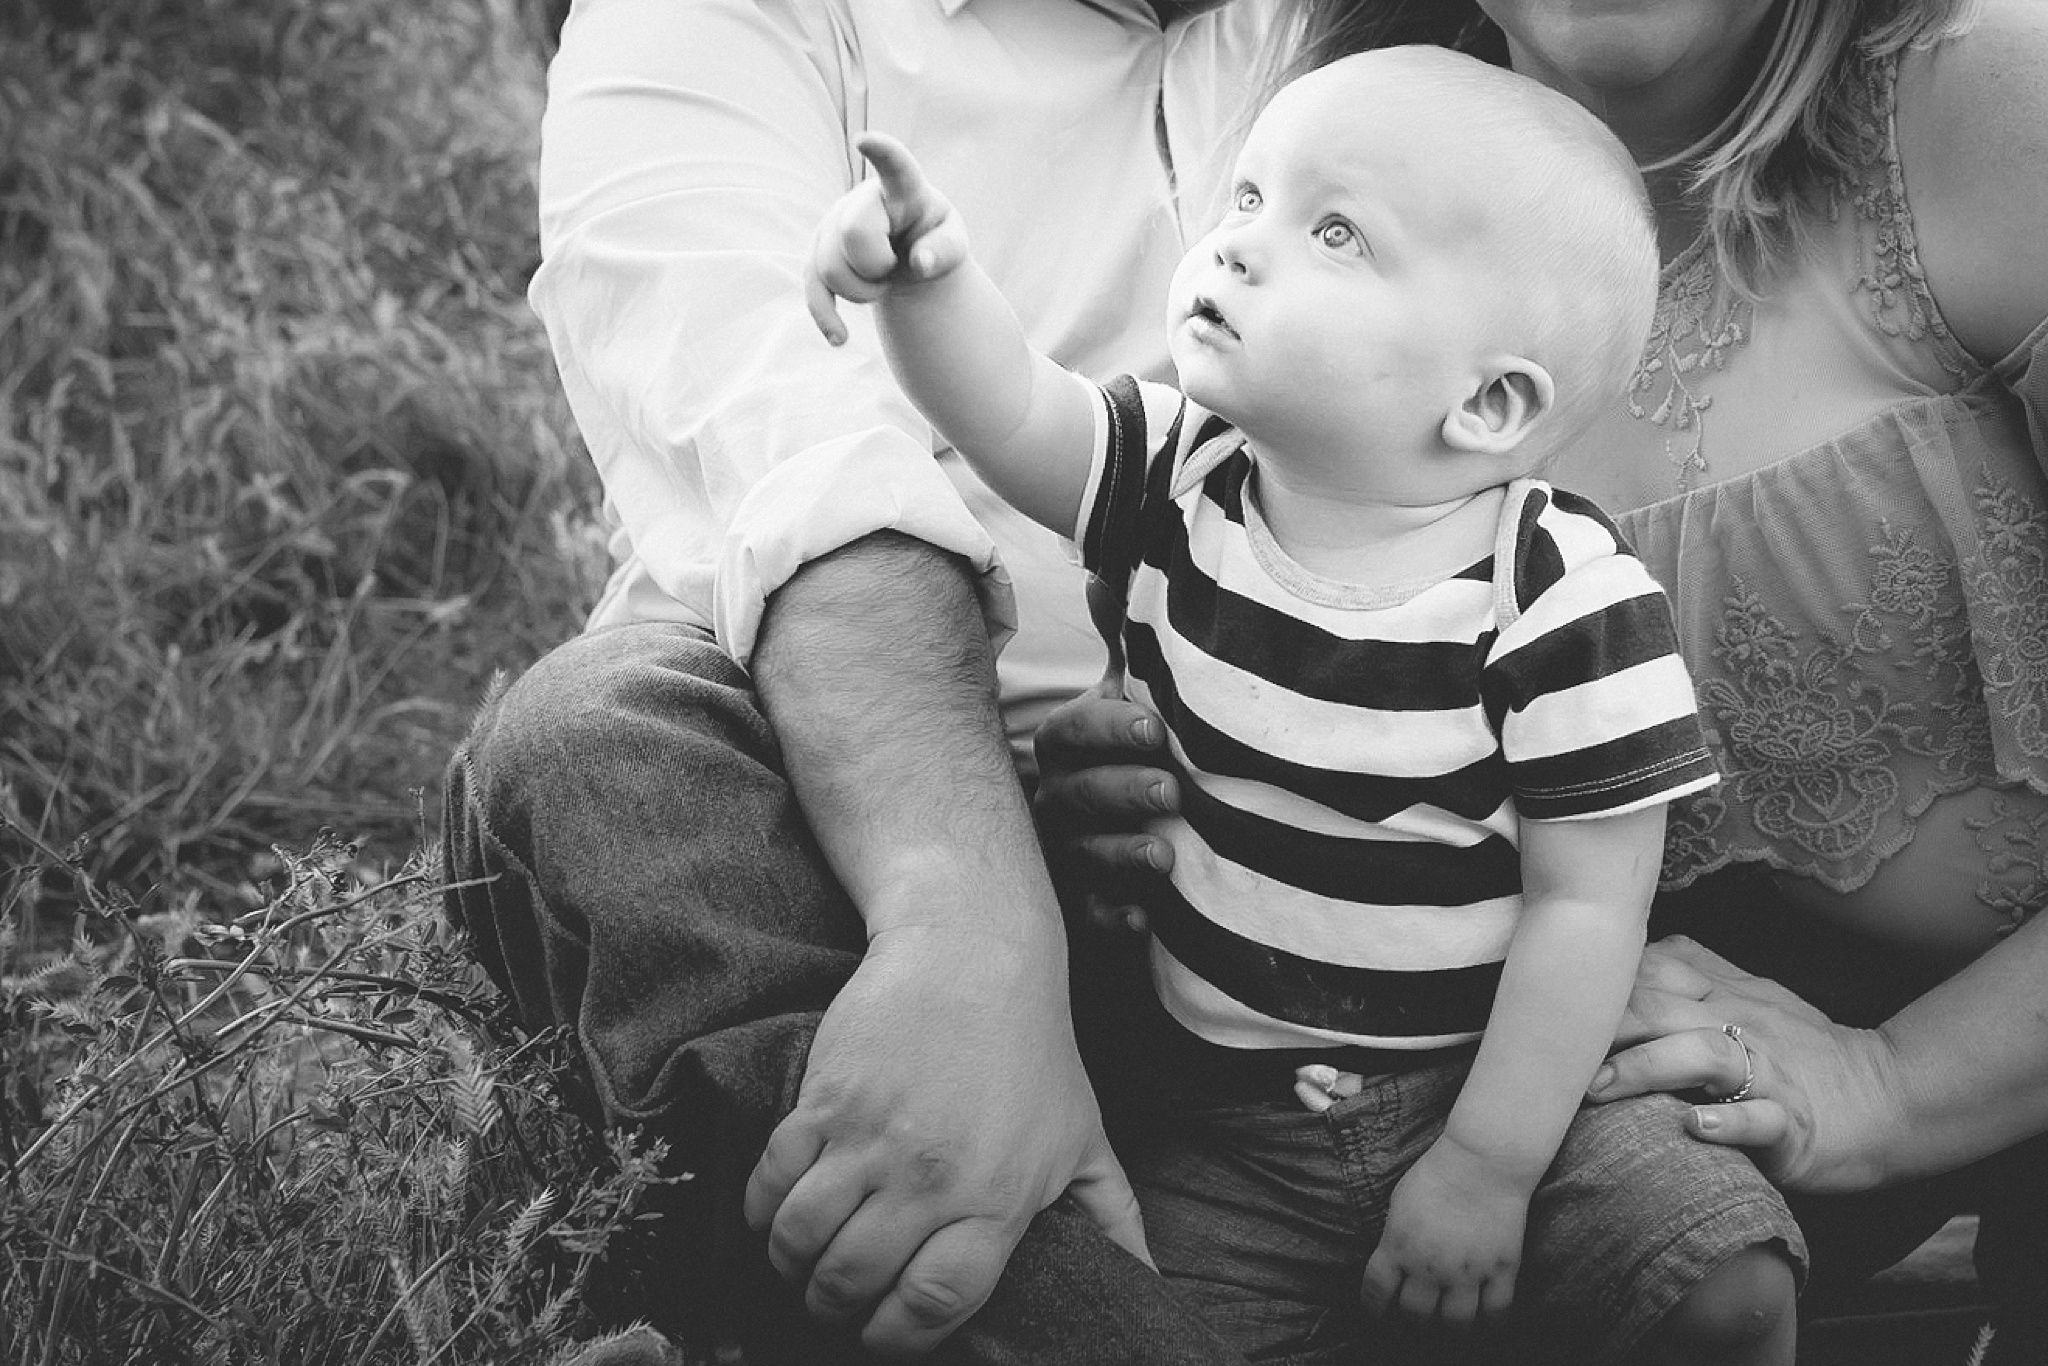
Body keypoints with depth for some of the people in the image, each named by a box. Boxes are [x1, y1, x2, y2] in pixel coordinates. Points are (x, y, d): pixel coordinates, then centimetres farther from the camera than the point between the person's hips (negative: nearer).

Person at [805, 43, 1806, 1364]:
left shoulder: (1565, 606, -16)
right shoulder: (1179, 480, -2)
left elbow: (1586, 903, -14)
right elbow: (1013, 414, -16)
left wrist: (1487, 1169, -13)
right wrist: (932, 275, -36)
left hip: (1507, 1078, -2)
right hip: (1221, 1109, 3)